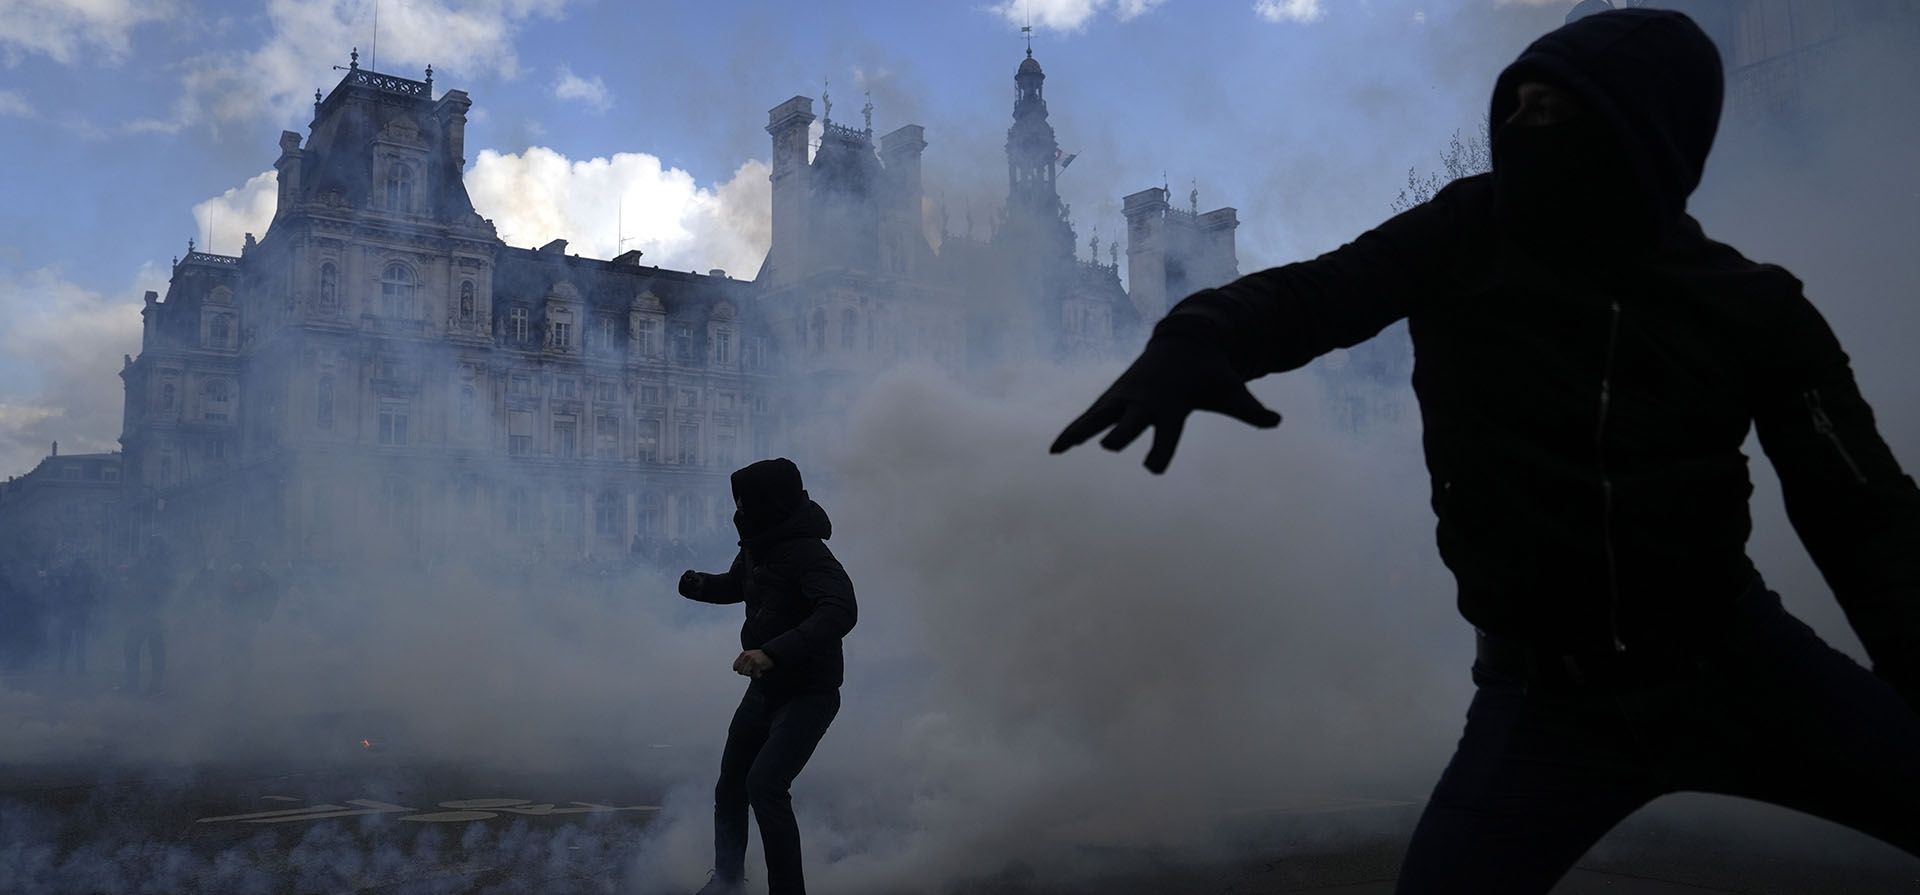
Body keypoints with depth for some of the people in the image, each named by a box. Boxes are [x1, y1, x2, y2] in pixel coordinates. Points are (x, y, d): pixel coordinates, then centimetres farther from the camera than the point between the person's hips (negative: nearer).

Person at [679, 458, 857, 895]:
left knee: (765, 784, -24)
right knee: (731, 784, 20)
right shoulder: (758, 547, 2)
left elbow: (841, 611, -39)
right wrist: (699, 584, -1)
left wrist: (774, 652, -47)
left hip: (808, 694, -9)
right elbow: (736, 586, 23)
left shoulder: (807, 554, -24)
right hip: (766, 688, 9)